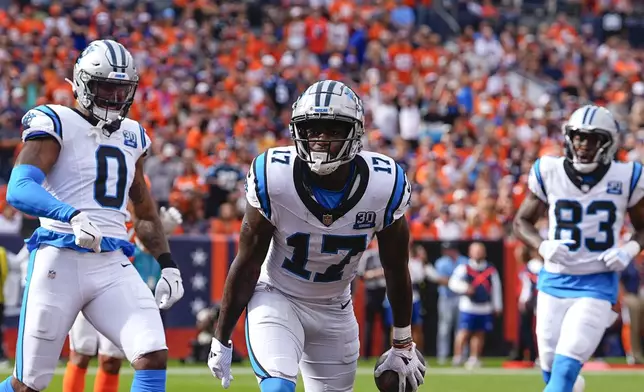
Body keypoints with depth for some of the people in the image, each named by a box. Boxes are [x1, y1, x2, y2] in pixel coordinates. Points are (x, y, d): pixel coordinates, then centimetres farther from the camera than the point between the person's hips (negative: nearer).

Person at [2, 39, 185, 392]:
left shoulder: (132, 136, 18)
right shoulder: (56, 124, -3)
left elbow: (144, 210, 30)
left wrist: (167, 263, 18)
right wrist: (72, 216, -35)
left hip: (114, 265, 5)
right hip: (60, 258, -5)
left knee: (154, 356, -14)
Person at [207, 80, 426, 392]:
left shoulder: (384, 186, -18)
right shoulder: (274, 178, -23)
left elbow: (396, 270, -3)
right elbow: (247, 264, -11)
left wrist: (403, 346, 5)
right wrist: (220, 341, -6)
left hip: (334, 311, 3)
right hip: (277, 299, -3)